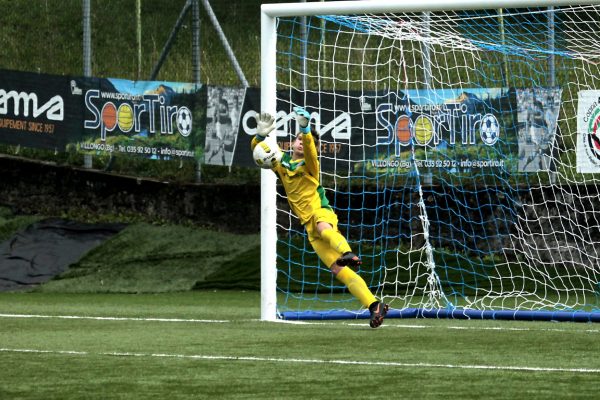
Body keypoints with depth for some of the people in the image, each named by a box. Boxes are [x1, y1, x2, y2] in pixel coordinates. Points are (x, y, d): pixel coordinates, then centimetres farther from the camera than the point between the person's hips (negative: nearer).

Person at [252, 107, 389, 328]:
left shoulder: (309, 165, 0)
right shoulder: (281, 163, 12)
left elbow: (310, 149, -22)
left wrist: (305, 128, -40)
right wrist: (260, 135, -19)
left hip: (322, 212, -4)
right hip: (310, 227, 4)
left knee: (322, 227, -43)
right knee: (339, 270, -7)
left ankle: (349, 254, -67)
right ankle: (374, 306, -11)